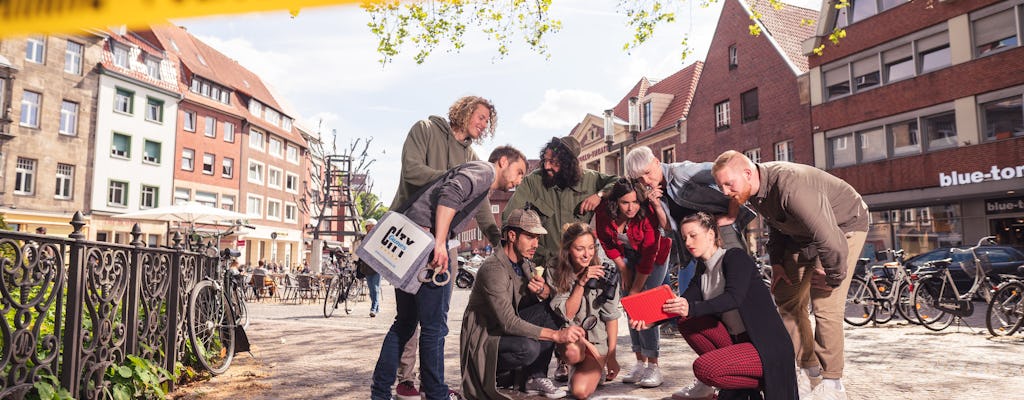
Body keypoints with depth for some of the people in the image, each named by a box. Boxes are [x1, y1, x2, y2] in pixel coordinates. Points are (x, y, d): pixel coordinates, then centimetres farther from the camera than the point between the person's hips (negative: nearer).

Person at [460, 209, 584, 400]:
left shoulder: (525, 263, 3)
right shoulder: (493, 269, -25)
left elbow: (552, 297, 4)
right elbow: (508, 323, -32)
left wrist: (543, 290, -22)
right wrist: (556, 335, -34)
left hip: (508, 328, 8)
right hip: (483, 337, -8)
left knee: (552, 310, -8)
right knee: (528, 347, -33)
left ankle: (535, 377, -6)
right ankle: (498, 374, -1)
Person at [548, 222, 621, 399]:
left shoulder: (605, 273, -8)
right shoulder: (556, 275, -7)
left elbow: (611, 317, -3)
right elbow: (566, 315, -13)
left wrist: (611, 356, -5)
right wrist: (581, 283, -23)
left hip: (597, 340, 0)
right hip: (569, 338, 0)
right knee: (572, 351, -37)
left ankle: (594, 371, 12)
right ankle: (565, 365, 0)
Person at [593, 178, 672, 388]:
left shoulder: (648, 213, -33)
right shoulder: (603, 212, -23)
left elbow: (649, 255, -28)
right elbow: (606, 243, -5)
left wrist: (636, 290, -23)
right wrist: (624, 270, -6)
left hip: (654, 255, -4)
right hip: (627, 255, 4)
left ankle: (653, 366, -11)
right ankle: (640, 362, 5)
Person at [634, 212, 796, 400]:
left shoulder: (736, 257, -10)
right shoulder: (703, 271, 11)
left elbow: (734, 298, -28)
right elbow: (680, 306, -2)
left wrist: (692, 308, -43)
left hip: (768, 347, -7)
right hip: (737, 342, 8)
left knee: (704, 367, -26)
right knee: (687, 322, -5)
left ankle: (763, 383, -2)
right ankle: (707, 384, 3)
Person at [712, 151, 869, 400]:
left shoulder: (791, 185, -40)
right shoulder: (753, 192, -11)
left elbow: (831, 240, -39)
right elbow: (774, 226, 9)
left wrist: (833, 277, -23)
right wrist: (777, 263, 3)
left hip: (843, 226, -8)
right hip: (802, 234, 8)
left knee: (824, 304, -14)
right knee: (787, 299, 4)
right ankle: (808, 367, 19)